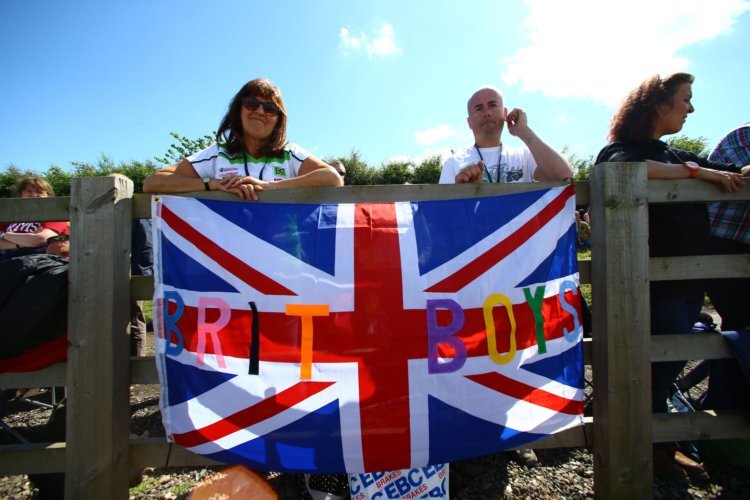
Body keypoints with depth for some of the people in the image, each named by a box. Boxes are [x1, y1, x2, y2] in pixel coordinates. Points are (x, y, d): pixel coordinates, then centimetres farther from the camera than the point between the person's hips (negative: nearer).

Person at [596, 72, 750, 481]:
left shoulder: (677, 156, 21)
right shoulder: (620, 150, -4)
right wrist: (696, 172, -19)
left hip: (689, 278, 8)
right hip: (654, 280, -8)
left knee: (667, 365, 13)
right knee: (660, 365, -1)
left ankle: (660, 444, 27)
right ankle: (651, 447, 19)